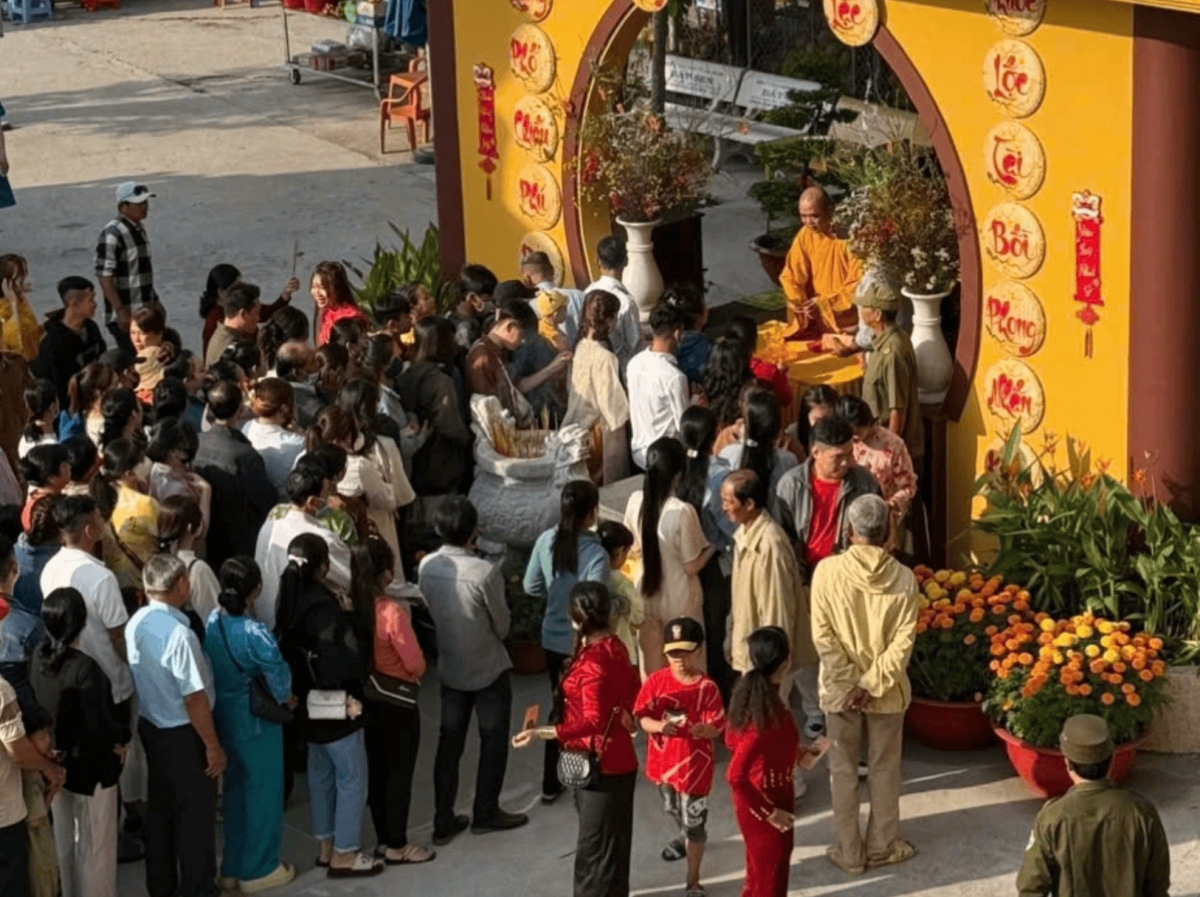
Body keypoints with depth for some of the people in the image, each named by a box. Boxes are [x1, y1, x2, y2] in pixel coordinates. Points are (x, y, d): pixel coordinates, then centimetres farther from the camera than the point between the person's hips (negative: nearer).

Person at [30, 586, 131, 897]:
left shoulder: (38, 658, -7)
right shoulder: (84, 668, -28)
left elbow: (38, 708, 4)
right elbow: (99, 727, -25)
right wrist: (122, 738, -5)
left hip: (55, 763, 7)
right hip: (90, 767, -7)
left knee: (65, 842, 21)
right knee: (96, 847, 9)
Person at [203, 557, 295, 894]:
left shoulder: (211, 622, -7)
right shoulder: (255, 633, -27)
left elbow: (209, 667, 1)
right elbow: (278, 676, -26)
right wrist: (285, 699, -5)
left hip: (223, 716, 7)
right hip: (256, 720, -7)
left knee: (235, 789, 21)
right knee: (262, 791, 11)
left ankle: (232, 866, 32)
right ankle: (258, 870, 22)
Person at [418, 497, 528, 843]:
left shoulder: (426, 566, -11)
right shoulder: (485, 572, -27)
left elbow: (427, 611, 3)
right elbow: (502, 626, -13)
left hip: (450, 669, 5)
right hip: (489, 669, -5)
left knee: (449, 742, 14)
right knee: (493, 741, 14)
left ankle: (444, 821, 18)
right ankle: (486, 813, 24)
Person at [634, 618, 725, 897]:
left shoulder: (707, 688, -16)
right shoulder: (656, 681, -9)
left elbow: (717, 728, -15)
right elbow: (642, 718, -7)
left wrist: (704, 730, -38)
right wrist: (659, 726, -29)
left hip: (694, 764, -4)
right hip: (663, 760, 4)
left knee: (694, 823, 2)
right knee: (672, 809, 30)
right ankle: (683, 838, 64)